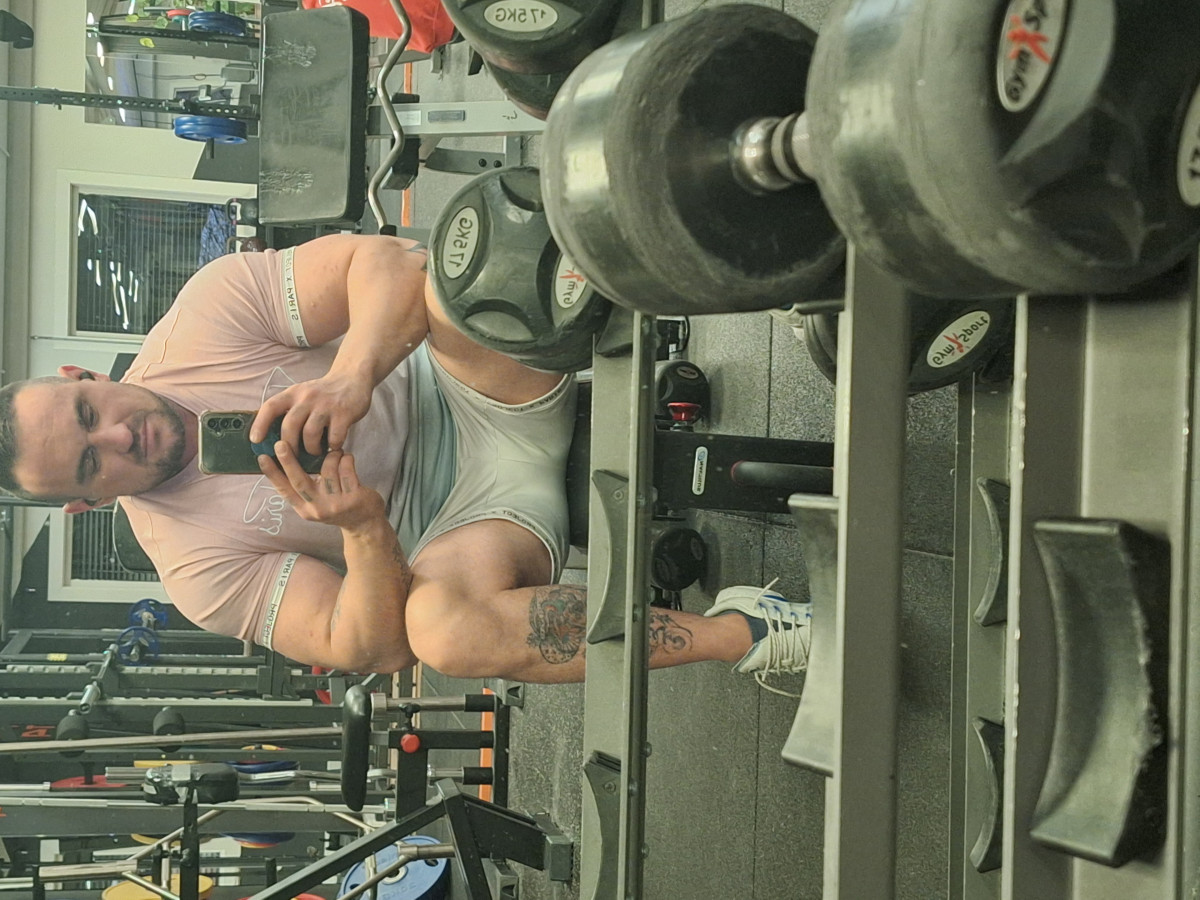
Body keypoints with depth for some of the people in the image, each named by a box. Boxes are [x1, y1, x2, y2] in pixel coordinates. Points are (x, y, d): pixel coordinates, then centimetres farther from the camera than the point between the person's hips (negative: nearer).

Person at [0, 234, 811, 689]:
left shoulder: (204, 316, -7)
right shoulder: (197, 565, -8)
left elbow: (384, 260, -20)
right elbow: (372, 650, -13)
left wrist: (352, 379, -40)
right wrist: (362, 528, -34)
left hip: (483, 399, 1)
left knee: (461, 273, -35)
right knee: (443, 624, -41)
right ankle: (743, 636, -27)